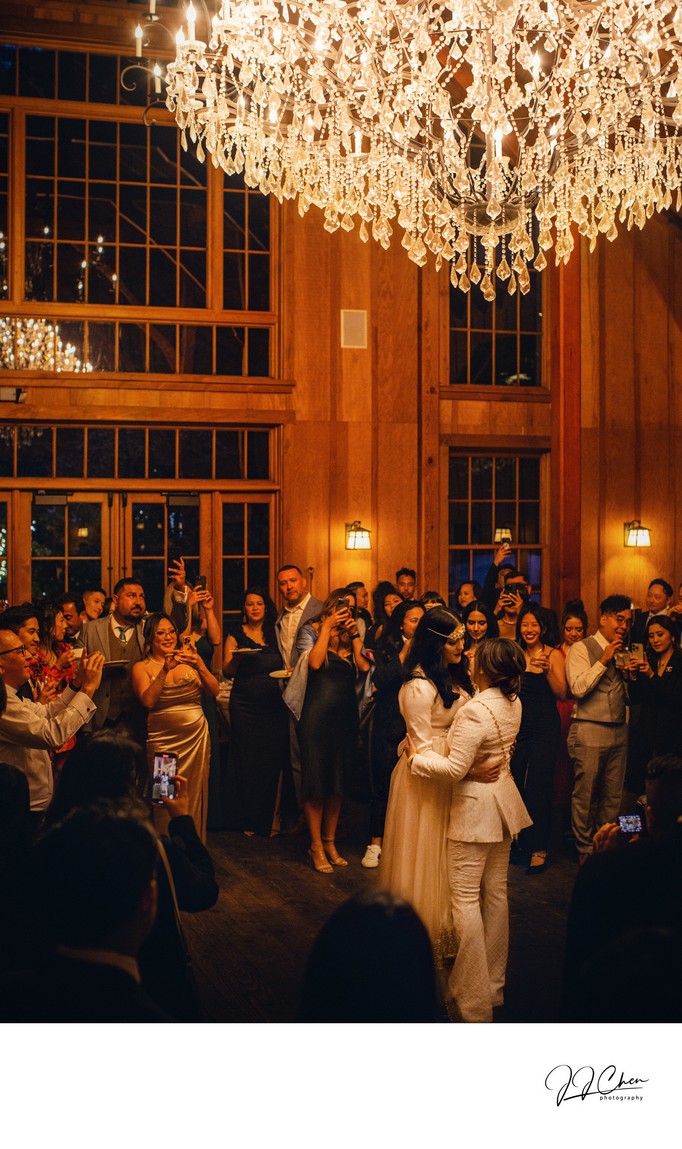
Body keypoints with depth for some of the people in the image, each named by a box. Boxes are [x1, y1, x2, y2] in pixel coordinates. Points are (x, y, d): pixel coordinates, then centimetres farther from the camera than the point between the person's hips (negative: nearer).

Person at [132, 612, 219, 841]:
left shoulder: (187, 659, 8)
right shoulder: (142, 667, 2)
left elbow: (214, 691, -2)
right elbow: (148, 701, -14)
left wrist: (200, 666, -18)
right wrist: (165, 670, -23)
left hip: (196, 736, 2)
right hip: (163, 740, -2)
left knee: (194, 795, 5)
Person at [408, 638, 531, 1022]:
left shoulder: (475, 711, -25)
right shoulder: (514, 704, 1)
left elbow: (455, 768, -24)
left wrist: (418, 758, -9)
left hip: (475, 808, -8)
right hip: (504, 802, 9)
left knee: (466, 899, -3)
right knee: (497, 893, 16)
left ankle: (474, 1001, -1)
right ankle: (495, 984, 27)